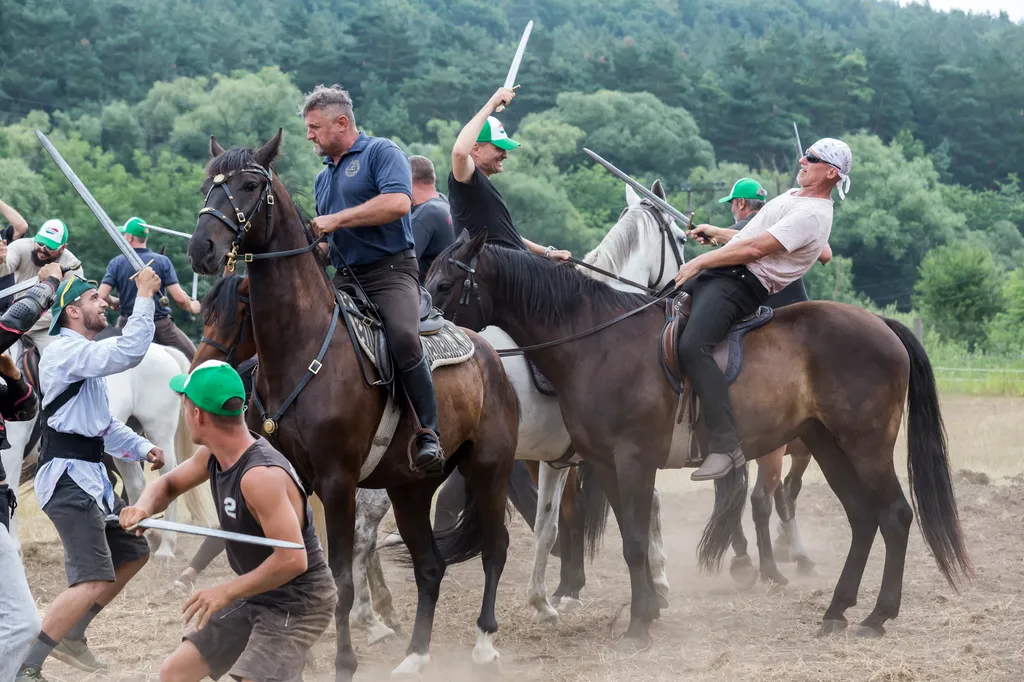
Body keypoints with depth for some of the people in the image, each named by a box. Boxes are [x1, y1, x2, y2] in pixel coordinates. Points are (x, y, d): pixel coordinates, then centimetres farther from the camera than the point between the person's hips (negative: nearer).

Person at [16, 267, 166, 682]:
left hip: (91, 476, 11)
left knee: (133, 554, 20)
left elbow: (103, 424, 26)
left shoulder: (87, 356, 19)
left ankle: (71, 637, 26)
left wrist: (142, 448, 12)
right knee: (94, 581, -18)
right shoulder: (66, 351, -14)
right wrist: (145, 297, -20)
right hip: (68, 478, -11)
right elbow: (128, 353, -28)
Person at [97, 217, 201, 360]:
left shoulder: (116, 263, -5)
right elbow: (179, 297, -13)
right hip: (161, 325, -1)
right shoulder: (162, 261, -6)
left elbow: (102, 296, -13)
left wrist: (113, 304, 10)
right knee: (192, 359, 8)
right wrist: (192, 307, 8)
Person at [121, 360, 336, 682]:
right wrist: (144, 507, -7)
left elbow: (292, 559, -34)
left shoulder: (260, 475, -30)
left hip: (297, 604, -10)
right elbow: (168, 484, 17)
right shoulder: (213, 456, -2)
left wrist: (227, 592, -24)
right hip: (256, 596, 10)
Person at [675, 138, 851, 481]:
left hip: (741, 284, -11)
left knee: (692, 346, -32)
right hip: (719, 274, 11)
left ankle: (726, 445, -33)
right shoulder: (793, 196, 19)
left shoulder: (812, 215, -14)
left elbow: (756, 248, -19)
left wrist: (700, 262, -15)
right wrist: (715, 233, 21)